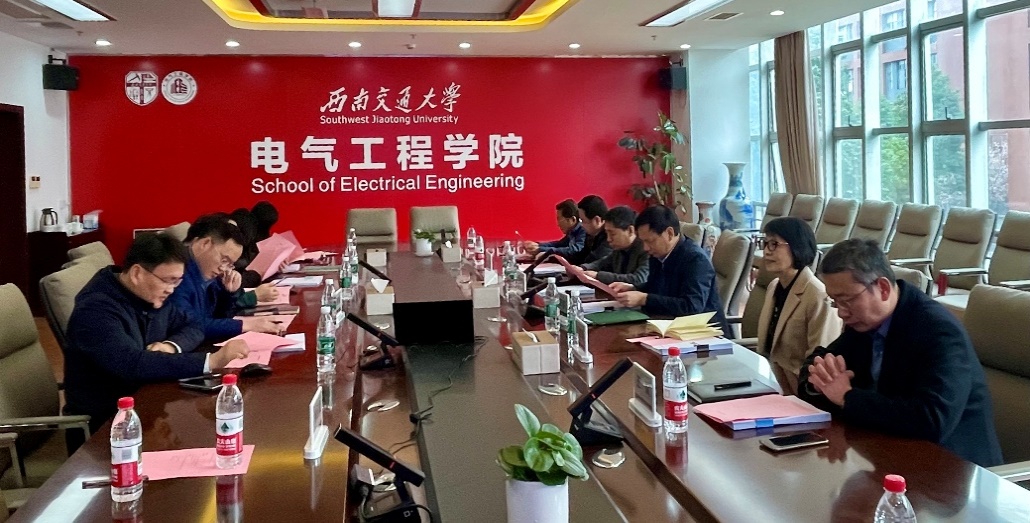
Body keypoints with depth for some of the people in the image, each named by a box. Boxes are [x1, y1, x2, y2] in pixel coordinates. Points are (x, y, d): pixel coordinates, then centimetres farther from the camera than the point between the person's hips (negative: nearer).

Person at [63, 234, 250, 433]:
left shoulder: (153, 297, 2)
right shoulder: (96, 310, -23)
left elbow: (191, 327, 12)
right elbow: (134, 364, -35)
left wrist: (171, 345, -12)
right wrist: (212, 361, -37)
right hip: (103, 420, -8)